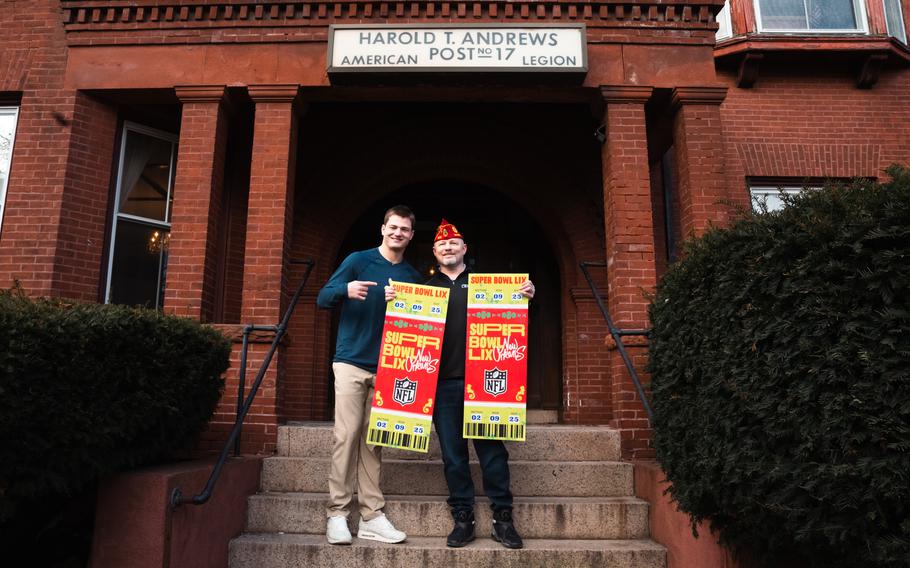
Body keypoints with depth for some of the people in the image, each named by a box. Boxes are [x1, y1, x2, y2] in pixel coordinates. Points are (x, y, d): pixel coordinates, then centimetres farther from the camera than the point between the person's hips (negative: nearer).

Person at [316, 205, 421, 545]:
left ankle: (371, 516, 9)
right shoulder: (359, 261, 1)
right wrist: (346, 290, -25)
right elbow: (322, 298, -4)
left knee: (373, 441, 5)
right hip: (351, 362, -3)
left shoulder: (412, 277, 11)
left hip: (387, 368, 3)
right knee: (347, 436, -5)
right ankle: (337, 514, 2)